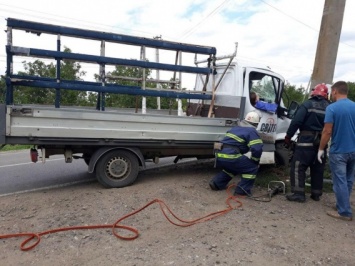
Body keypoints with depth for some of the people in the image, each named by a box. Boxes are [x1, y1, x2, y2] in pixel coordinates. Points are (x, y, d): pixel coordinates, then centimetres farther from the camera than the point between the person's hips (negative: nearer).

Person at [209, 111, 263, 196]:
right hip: (230, 156, -8)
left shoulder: (236, 128, 26)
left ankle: (217, 183, 26)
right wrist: (255, 161, 9)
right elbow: (257, 149, -10)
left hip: (219, 155, 8)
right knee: (252, 167, 10)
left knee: (234, 166, 34)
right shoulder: (252, 132, 3)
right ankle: (242, 190, 6)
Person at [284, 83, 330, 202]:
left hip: (306, 141, -6)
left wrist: (288, 136, -9)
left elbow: (296, 121, -15)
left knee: (298, 167, -2)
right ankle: (316, 194, 24)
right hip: (322, 143, 6)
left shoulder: (307, 104, -7)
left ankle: (299, 193, -4)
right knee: (318, 169, 16)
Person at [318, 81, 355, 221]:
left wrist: (321, 149, -6)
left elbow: (327, 131, -16)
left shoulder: (332, 108, -14)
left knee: (340, 182, 2)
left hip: (338, 151, -6)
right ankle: (343, 205, 30)